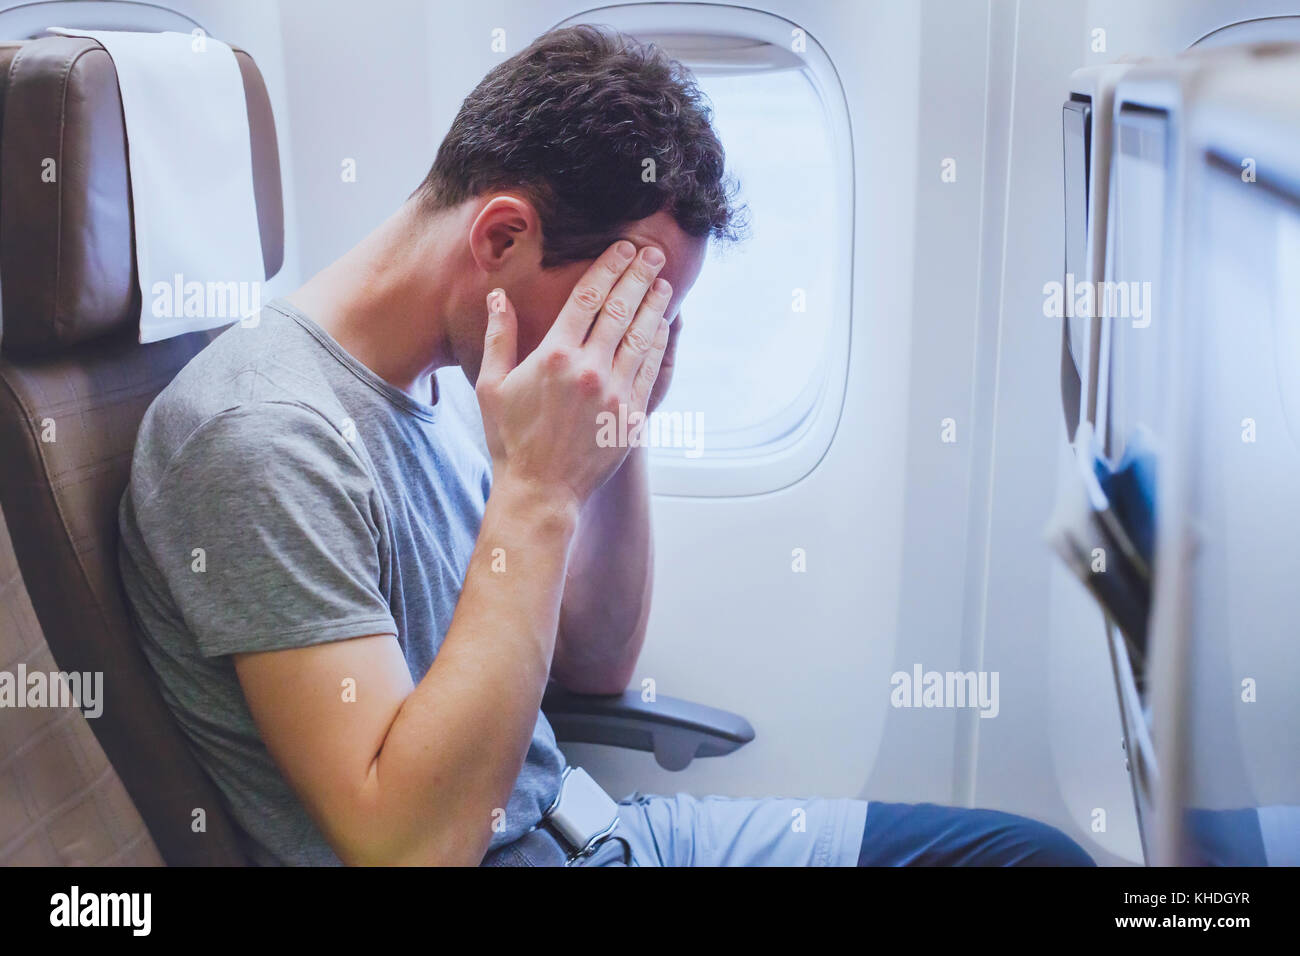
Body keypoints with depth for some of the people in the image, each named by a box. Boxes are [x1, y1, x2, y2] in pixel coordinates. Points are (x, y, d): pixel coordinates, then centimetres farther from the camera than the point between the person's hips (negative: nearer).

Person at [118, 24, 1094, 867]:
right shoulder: (265, 432, -22)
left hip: (582, 821, 7)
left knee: (1032, 848, 2)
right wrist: (537, 492, -26)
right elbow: (408, 843, -26)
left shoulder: (452, 377, 3)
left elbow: (598, 666, 8)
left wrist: (619, 435, -5)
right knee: (1025, 852, -14)